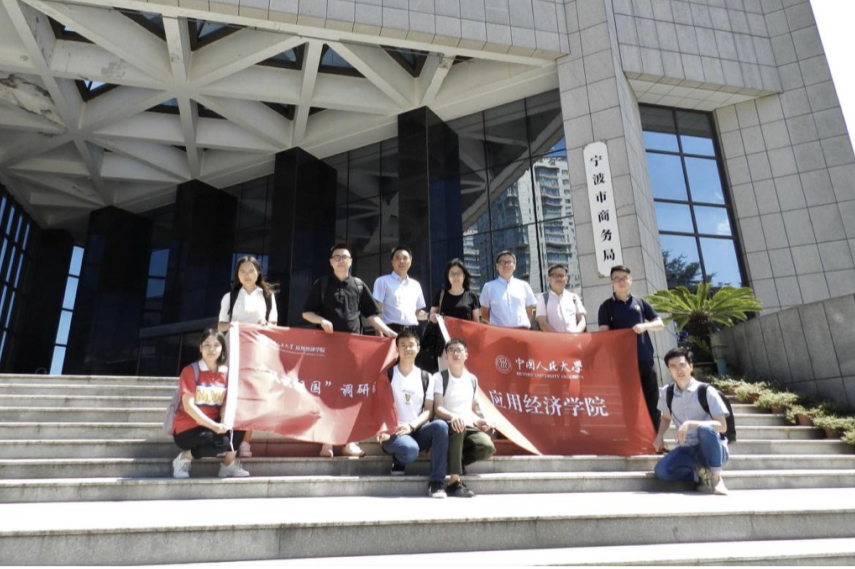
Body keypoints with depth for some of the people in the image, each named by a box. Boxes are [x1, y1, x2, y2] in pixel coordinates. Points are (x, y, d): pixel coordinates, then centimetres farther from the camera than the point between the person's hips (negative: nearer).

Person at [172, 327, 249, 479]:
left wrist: (225, 423, -23)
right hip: (186, 429, -5)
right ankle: (184, 459, -4)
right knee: (222, 443, -29)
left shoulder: (227, 373, 3)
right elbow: (188, 406, -19)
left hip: (214, 426, 5)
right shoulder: (190, 371, -11)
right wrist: (214, 426, -27)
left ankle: (229, 466, -4)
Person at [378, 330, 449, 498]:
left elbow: (428, 410, 4)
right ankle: (398, 461, 3)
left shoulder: (426, 377, 10)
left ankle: (436, 482, -23)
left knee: (441, 425, -29)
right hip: (393, 433, -3)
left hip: (417, 431, 3)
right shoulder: (388, 375, 3)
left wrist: (411, 425, -14)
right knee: (410, 449, -36)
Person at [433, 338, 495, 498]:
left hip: (470, 427, 4)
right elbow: (438, 408, -11)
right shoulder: (439, 377, 0)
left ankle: (458, 461, 2)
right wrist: (453, 416, -33)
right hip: (448, 427, -4)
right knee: (458, 427, -41)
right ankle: (454, 482, -35)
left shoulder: (472, 379, 16)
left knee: (488, 448, -28)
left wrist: (480, 420, 1)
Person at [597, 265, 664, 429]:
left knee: (652, 402, 7)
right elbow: (604, 332, -4)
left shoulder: (641, 302, 13)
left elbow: (660, 324, 11)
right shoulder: (607, 306, 5)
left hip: (646, 360, 3)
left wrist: (645, 326, -11)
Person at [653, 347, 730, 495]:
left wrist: (691, 424, -29)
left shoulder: (707, 391, -12)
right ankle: (703, 474, -4)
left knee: (704, 428, -38)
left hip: (712, 450, -3)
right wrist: (660, 436, 0)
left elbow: (722, 426, -17)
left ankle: (716, 478, -18)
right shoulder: (666, 393, 1)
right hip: (687, 451, 3)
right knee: (661, 471, -27)